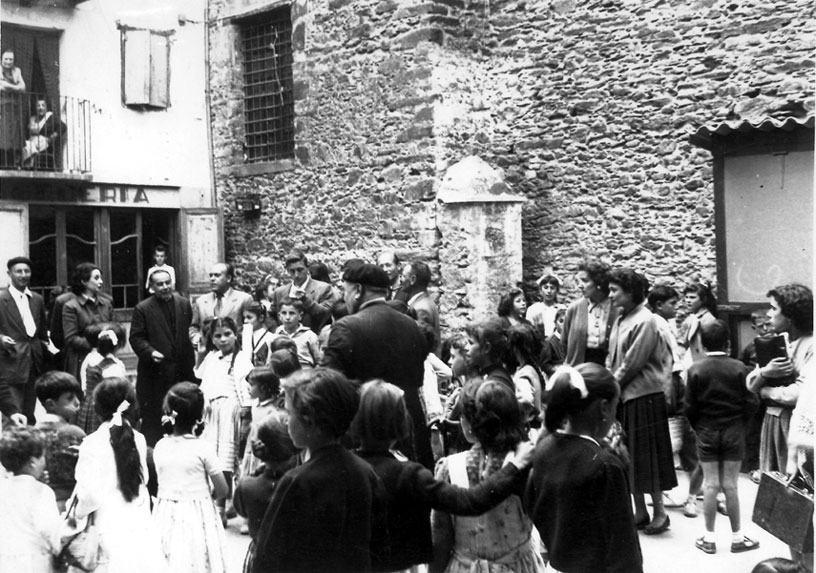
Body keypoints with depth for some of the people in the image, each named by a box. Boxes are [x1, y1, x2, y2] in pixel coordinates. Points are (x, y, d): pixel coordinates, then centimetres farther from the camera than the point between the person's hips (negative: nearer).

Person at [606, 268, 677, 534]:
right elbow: (612, 357, 11)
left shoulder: (644, 321, -16)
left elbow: (632, 364, -17)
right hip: (623, 396, 8)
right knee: (630, 455, 12)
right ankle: (639, 511, 22)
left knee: (647, 455, -1)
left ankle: (660, 512, 11)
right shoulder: (621, 319, 10)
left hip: (643, 397, -8)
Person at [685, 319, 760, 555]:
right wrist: (739, 422, 10)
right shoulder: (738, 368, -9)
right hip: (734, 432, 0)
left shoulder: (696, 369, -7)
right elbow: (750, 402, -7)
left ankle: (709, 538, 9)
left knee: (710, 484, 5)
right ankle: (737, 537, 12)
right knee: (730, 485, 5)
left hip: (706, 432, 0)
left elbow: (690, 406, -5)